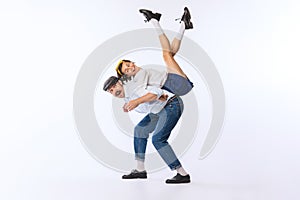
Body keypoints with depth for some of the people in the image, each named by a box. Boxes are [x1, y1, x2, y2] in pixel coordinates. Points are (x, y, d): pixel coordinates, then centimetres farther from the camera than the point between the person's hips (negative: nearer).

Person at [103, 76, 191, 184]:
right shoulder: (127, 97, 10)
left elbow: (156, 92, -30)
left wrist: (137, 101, -39)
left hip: (173, 105, -10)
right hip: (162, 109, 10)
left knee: (158, 139, -17)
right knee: (140, 130, 12)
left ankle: (183, 174, -13)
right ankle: (140, 170, 17)